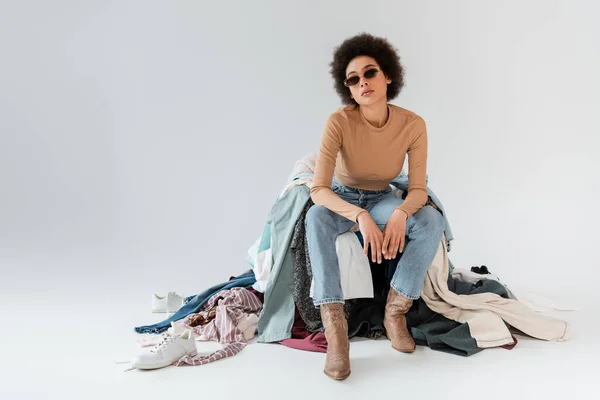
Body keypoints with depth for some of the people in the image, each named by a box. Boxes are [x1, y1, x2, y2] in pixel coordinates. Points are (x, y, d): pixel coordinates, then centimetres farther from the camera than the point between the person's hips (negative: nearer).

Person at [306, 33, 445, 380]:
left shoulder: (413, 125, -19)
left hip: (382, 200, 2)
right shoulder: (339, 122, -26)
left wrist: (401, 213, -38)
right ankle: (335, 327, -37)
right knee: (317, 217, -37)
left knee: (432, 220, -27)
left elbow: (419, 189, -16)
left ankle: (396, 310, -15)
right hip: (341, 199, -2)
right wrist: (360, 217, -47)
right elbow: (319, 190, -30)